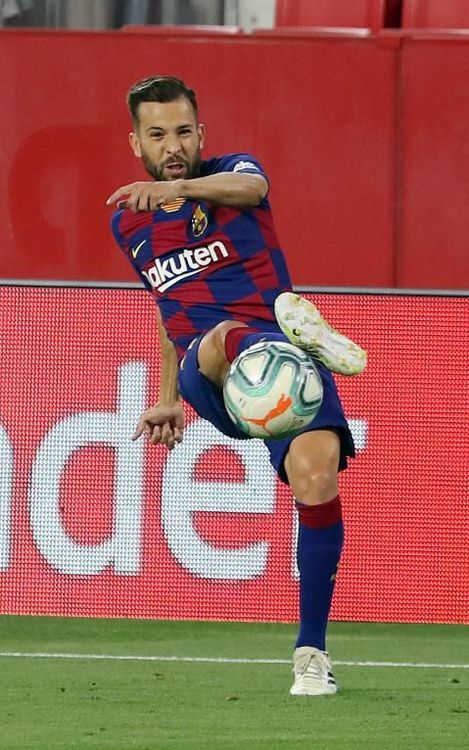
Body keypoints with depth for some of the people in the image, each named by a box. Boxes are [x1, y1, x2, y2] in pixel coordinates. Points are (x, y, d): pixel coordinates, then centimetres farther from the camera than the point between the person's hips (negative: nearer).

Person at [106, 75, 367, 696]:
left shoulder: (233, 171, 8)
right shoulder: (129, 223, 22)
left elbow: (249, 187, -20)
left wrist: (178, 188, -39)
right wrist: (169, 400, 37)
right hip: (208, 383, 2)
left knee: (316, 476, -25)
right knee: (223, 338, -37)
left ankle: (311, 651, -14)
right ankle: (296, 331, -76)